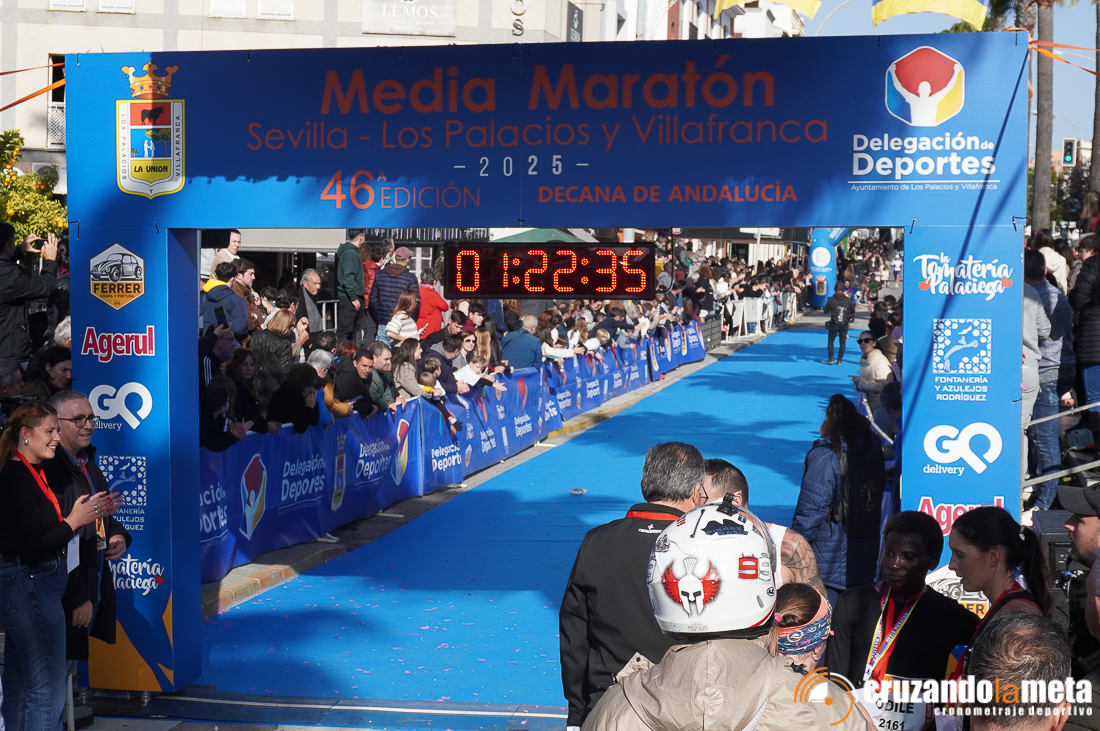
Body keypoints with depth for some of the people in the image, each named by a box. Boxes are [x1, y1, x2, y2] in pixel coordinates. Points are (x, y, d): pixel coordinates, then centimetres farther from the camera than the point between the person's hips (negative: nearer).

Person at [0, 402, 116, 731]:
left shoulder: (33, 474, 12)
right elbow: (31, 549, -22)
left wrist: (89, 513, 7)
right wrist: (74, 521, -17)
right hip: (30, 586, -10)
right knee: (47, 689, -7)